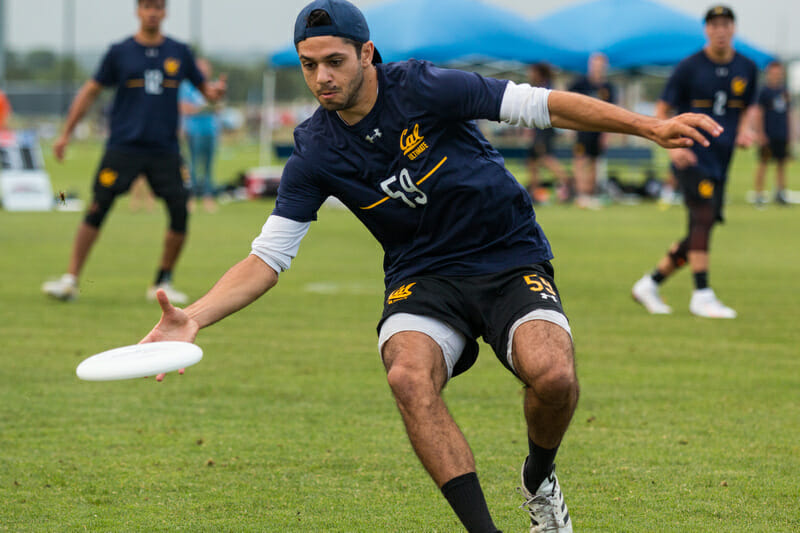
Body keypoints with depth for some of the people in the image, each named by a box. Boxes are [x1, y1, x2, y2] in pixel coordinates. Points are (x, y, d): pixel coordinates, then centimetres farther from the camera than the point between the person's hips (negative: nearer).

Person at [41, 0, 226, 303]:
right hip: (123, 146, -2)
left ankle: (163, 283, 10)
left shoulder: (179, 53, 9)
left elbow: (203, 87, 17)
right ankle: (70, 280, -5)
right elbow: (90, 91, 9)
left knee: (180, 214, -6)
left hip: (165, 150, 2)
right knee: (97, 210, -9)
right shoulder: (120, 52, 4)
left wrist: (214, 91, -9)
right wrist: (66, 134, 6)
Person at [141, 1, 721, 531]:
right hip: (422, 278, 2)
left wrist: (650, 127, -15)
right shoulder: (314, 154, -6)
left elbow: (541, 105, -11)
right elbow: (268, 257, -5)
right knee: (409, 375, -32)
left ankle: (540, 481, 5)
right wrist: (195, 317, -21)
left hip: (513, 262, -2)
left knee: (552, 374, -29)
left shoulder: (424, 89, -14)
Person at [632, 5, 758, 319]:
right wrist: (672, 145, -17)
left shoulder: (747, 69, 9)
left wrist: (743, 130, 2)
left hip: (720, 160, 6)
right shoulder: (690, 67, -5)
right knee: (704, 215, -23)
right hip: (691, 156, -6)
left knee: (699, 235, 7)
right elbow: (662, 110, -1)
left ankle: (650, 285, 21)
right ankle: (702, 296, -21)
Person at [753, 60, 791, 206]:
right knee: (763, 163, -3)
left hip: (782, 134, 5)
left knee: (782, 164, 7)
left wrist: (789, 133, 15)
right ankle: (759, 193, 1)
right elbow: (759, 114, -7)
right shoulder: (764, 91, -5)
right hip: (768, 135, -5)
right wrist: (760, 134, -13)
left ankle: (781, 192, 13)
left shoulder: (784, 92, 12)